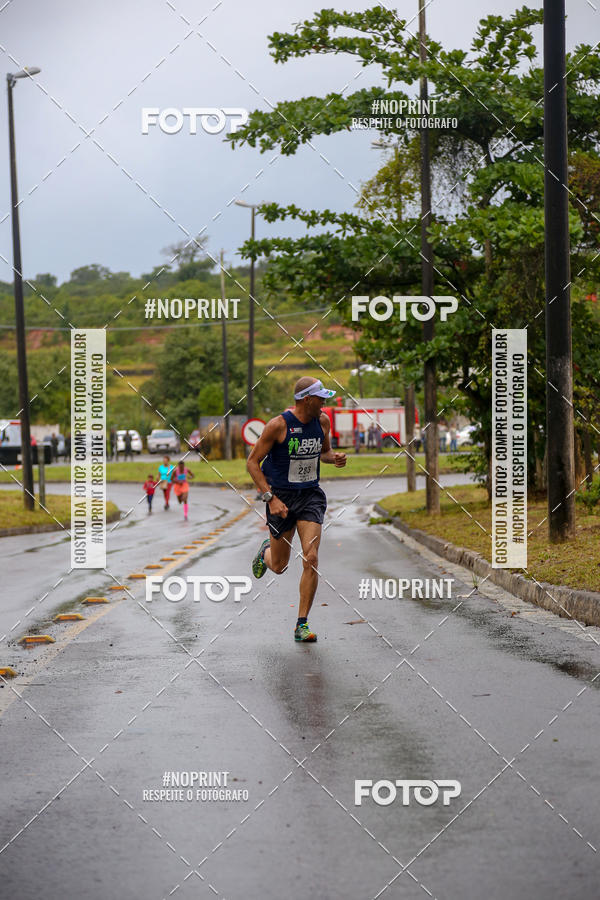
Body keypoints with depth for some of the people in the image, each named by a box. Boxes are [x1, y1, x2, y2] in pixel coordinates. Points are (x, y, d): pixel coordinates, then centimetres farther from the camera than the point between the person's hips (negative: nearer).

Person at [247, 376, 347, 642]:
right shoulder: (278, 425, -15)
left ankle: (302, 624, -4)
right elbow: (253, 462, -11)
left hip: (310, 495, 3)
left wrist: (334, 458, -4)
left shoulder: (322, 421, 1)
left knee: (311, 559, -13)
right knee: (278, 566, 8)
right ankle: (266, 551, 48)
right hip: (281, 496, -3)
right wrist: (270, 498, -18)